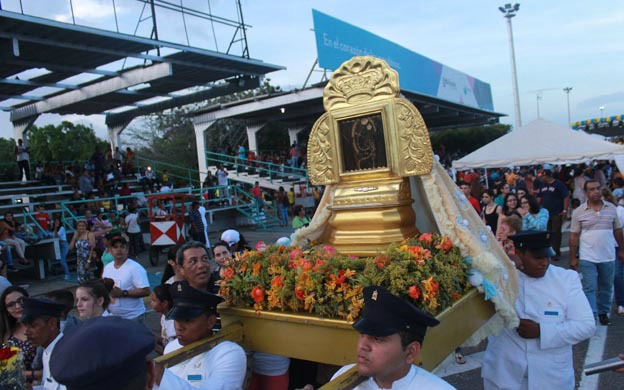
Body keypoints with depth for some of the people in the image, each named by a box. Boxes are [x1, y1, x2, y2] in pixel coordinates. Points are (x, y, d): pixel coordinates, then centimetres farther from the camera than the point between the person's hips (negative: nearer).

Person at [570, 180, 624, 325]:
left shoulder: (611, 208, 2)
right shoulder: (579, 212, -5)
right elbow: (574, 236, -2)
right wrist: (573, 258, -3)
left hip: (608, 257, 3)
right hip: (587, 258, -3)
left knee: (606, 287, 14)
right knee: (589, 288, -3)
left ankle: (603, 312, 29)